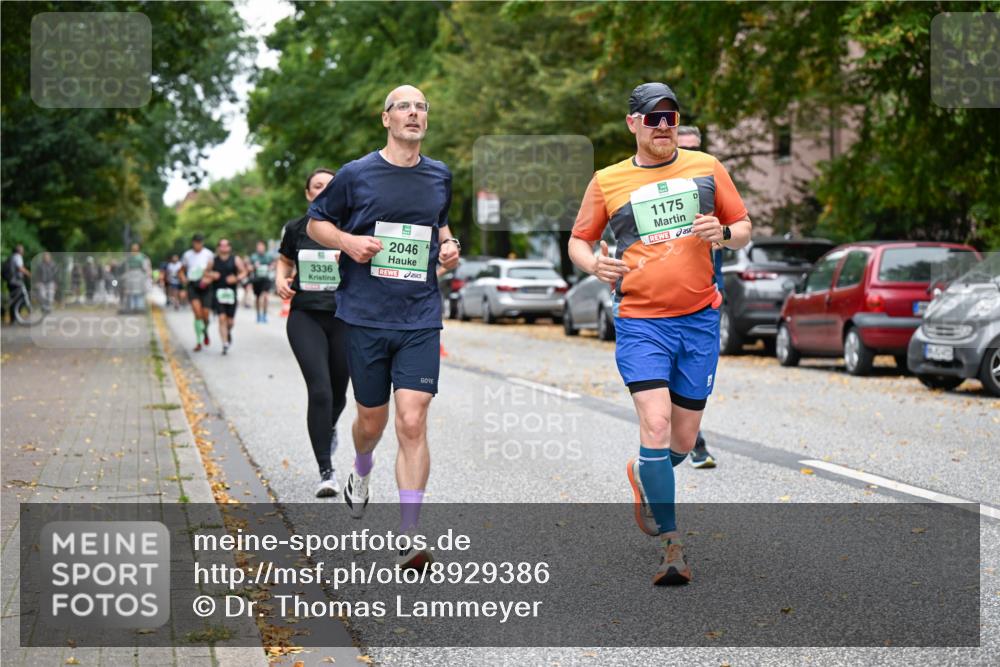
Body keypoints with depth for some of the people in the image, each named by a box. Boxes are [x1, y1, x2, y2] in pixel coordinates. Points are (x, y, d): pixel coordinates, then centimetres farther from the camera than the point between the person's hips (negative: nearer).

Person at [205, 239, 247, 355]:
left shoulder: (235, 260, 3)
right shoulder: (213, 261, 6)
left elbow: (244, 272, 4)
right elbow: (206, 272, 17)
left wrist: (236, 278, -14)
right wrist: (211, 275, -5)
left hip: (231, 292, 0)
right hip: (218, 293, 0)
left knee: (230, 321, 4)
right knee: (222, 318, -11)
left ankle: (228, 332, 40)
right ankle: (225, 344, -8)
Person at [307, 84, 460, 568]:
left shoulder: (440, 177, 9)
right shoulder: (356, 175, -1)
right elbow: (316, 223, 10)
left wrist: (448, 245, 7)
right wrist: (348, 241, -10)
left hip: (420, 320, 1)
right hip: (366, 317, -1)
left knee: (412, 422, -11)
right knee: (372, 420, 11)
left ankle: (408, 538, -9)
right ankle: (360, 473, 47)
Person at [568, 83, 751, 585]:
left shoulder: (706, 168, 8)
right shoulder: (607, 182, 4)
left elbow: (743, 228, 14)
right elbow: (579, 240, 13)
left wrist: (723, 234, -10)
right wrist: (594, 264, -10)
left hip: (699, 318, 2)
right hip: (639, 321, -2)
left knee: (684, 440, 8)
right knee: (655, 423, -19)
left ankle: (643, 476, 43)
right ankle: (671, 544, -13)